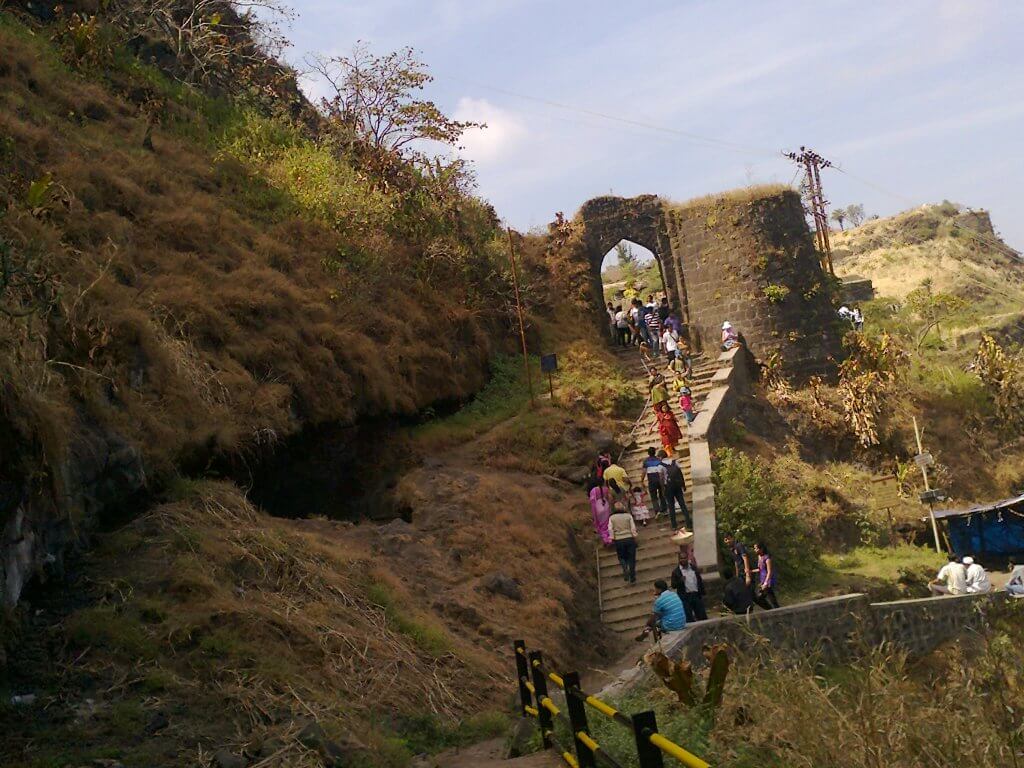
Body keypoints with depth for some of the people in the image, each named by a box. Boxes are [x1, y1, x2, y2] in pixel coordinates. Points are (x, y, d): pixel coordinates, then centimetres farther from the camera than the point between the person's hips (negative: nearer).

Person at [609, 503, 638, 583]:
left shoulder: (612, 518, 2)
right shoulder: (628, 516, 1)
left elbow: (610, 529, -5)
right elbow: (633, 528, -3)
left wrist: (612, 538, -1)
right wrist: (634, 536, 3)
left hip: (618, 540, 0)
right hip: (629, 539, 0)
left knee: (622, 558, 18)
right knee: (631, 558, 9)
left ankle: (625, 570, -10)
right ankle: (632, 578, 10)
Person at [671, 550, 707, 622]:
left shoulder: (694, 568, 9)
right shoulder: (676, 571, -1)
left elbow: (700, 581, 13)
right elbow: (673, 585, -5)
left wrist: (702, 593, 8)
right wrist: (681, 581, -23)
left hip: (696, 595, 3)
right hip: (685, 597, -3)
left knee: (702, 616, 8)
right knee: (689, 619, 0)